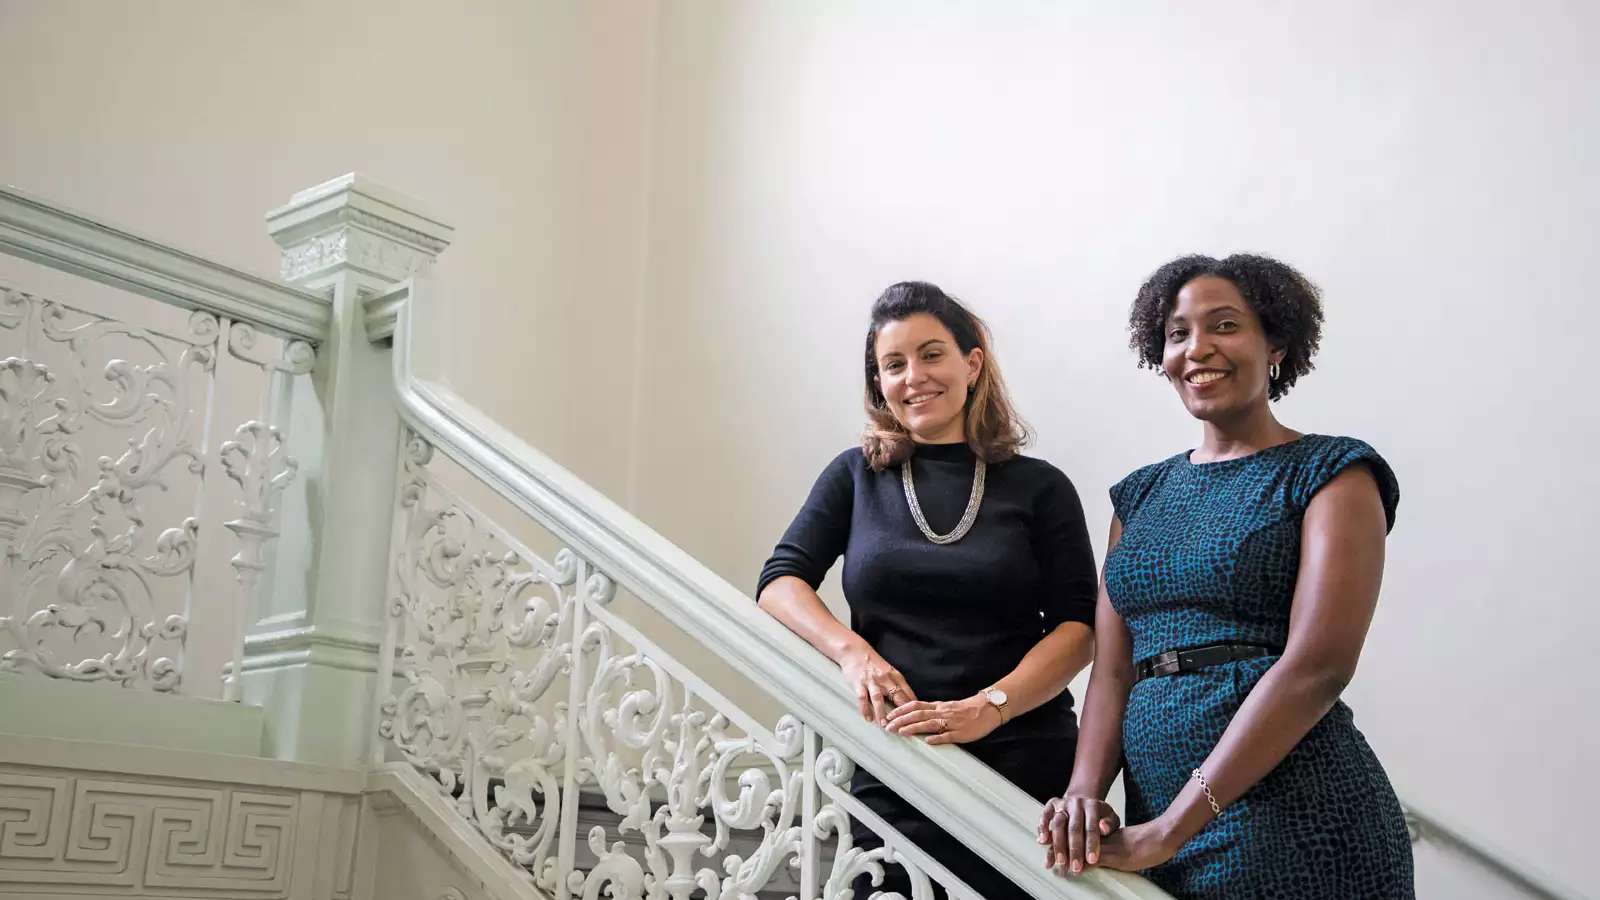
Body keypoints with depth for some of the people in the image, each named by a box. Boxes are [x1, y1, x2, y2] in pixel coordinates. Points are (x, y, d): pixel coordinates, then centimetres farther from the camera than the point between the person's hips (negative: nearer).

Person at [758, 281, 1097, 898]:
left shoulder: (1039, 488, 3)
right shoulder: (856, 477, 8)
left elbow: (1078, 627, -3)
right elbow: (780, 582, 2)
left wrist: (988, 707, -18)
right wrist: (853, 650, -17)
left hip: (1026, 765, -1)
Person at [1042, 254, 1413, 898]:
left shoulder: (1331, 474, -3)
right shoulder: (1141, 495, 13)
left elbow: (1319, 664, -15)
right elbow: (1112, 668, 8)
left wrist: (1171, 829, -19)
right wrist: (1084, 793, -11)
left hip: (1293, 826, -5)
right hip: (1154, 834, 5)